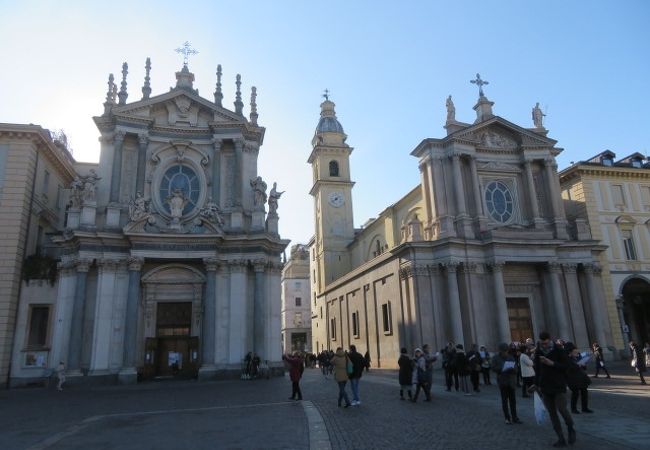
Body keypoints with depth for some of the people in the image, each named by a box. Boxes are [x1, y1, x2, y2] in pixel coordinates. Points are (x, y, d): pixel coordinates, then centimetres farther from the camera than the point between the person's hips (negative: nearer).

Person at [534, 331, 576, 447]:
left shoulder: (559, 350, -8)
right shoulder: (538, 351, 1)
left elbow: (566, 366, -8)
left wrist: (552, 363, -20)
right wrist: (537, 384, 8)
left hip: (559, 386, -3)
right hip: (545, 387, 4)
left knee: (562, 409, -10)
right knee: (552, 413, 4)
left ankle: (570, 429, 21)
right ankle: (561, 439, 13)